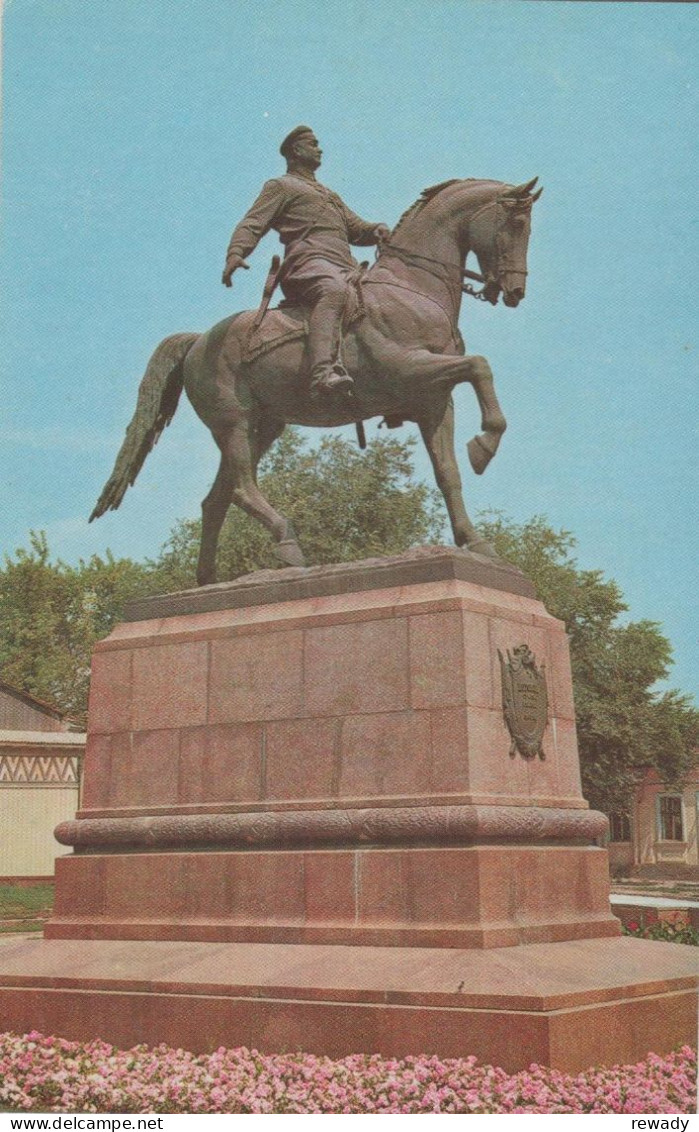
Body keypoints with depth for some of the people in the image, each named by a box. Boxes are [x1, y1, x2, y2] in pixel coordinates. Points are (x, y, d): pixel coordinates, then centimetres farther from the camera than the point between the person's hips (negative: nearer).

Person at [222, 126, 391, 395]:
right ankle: (323, 372, -60)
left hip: (347, 269, 9)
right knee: (333, 291, -40)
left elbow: (356, 229, 39)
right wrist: (235, 253, -17)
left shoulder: (328, 195, 42)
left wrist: (377, 230, 13)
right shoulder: (280, 186, 19)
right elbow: (252, 224, 5)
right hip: (309, 263, -9)